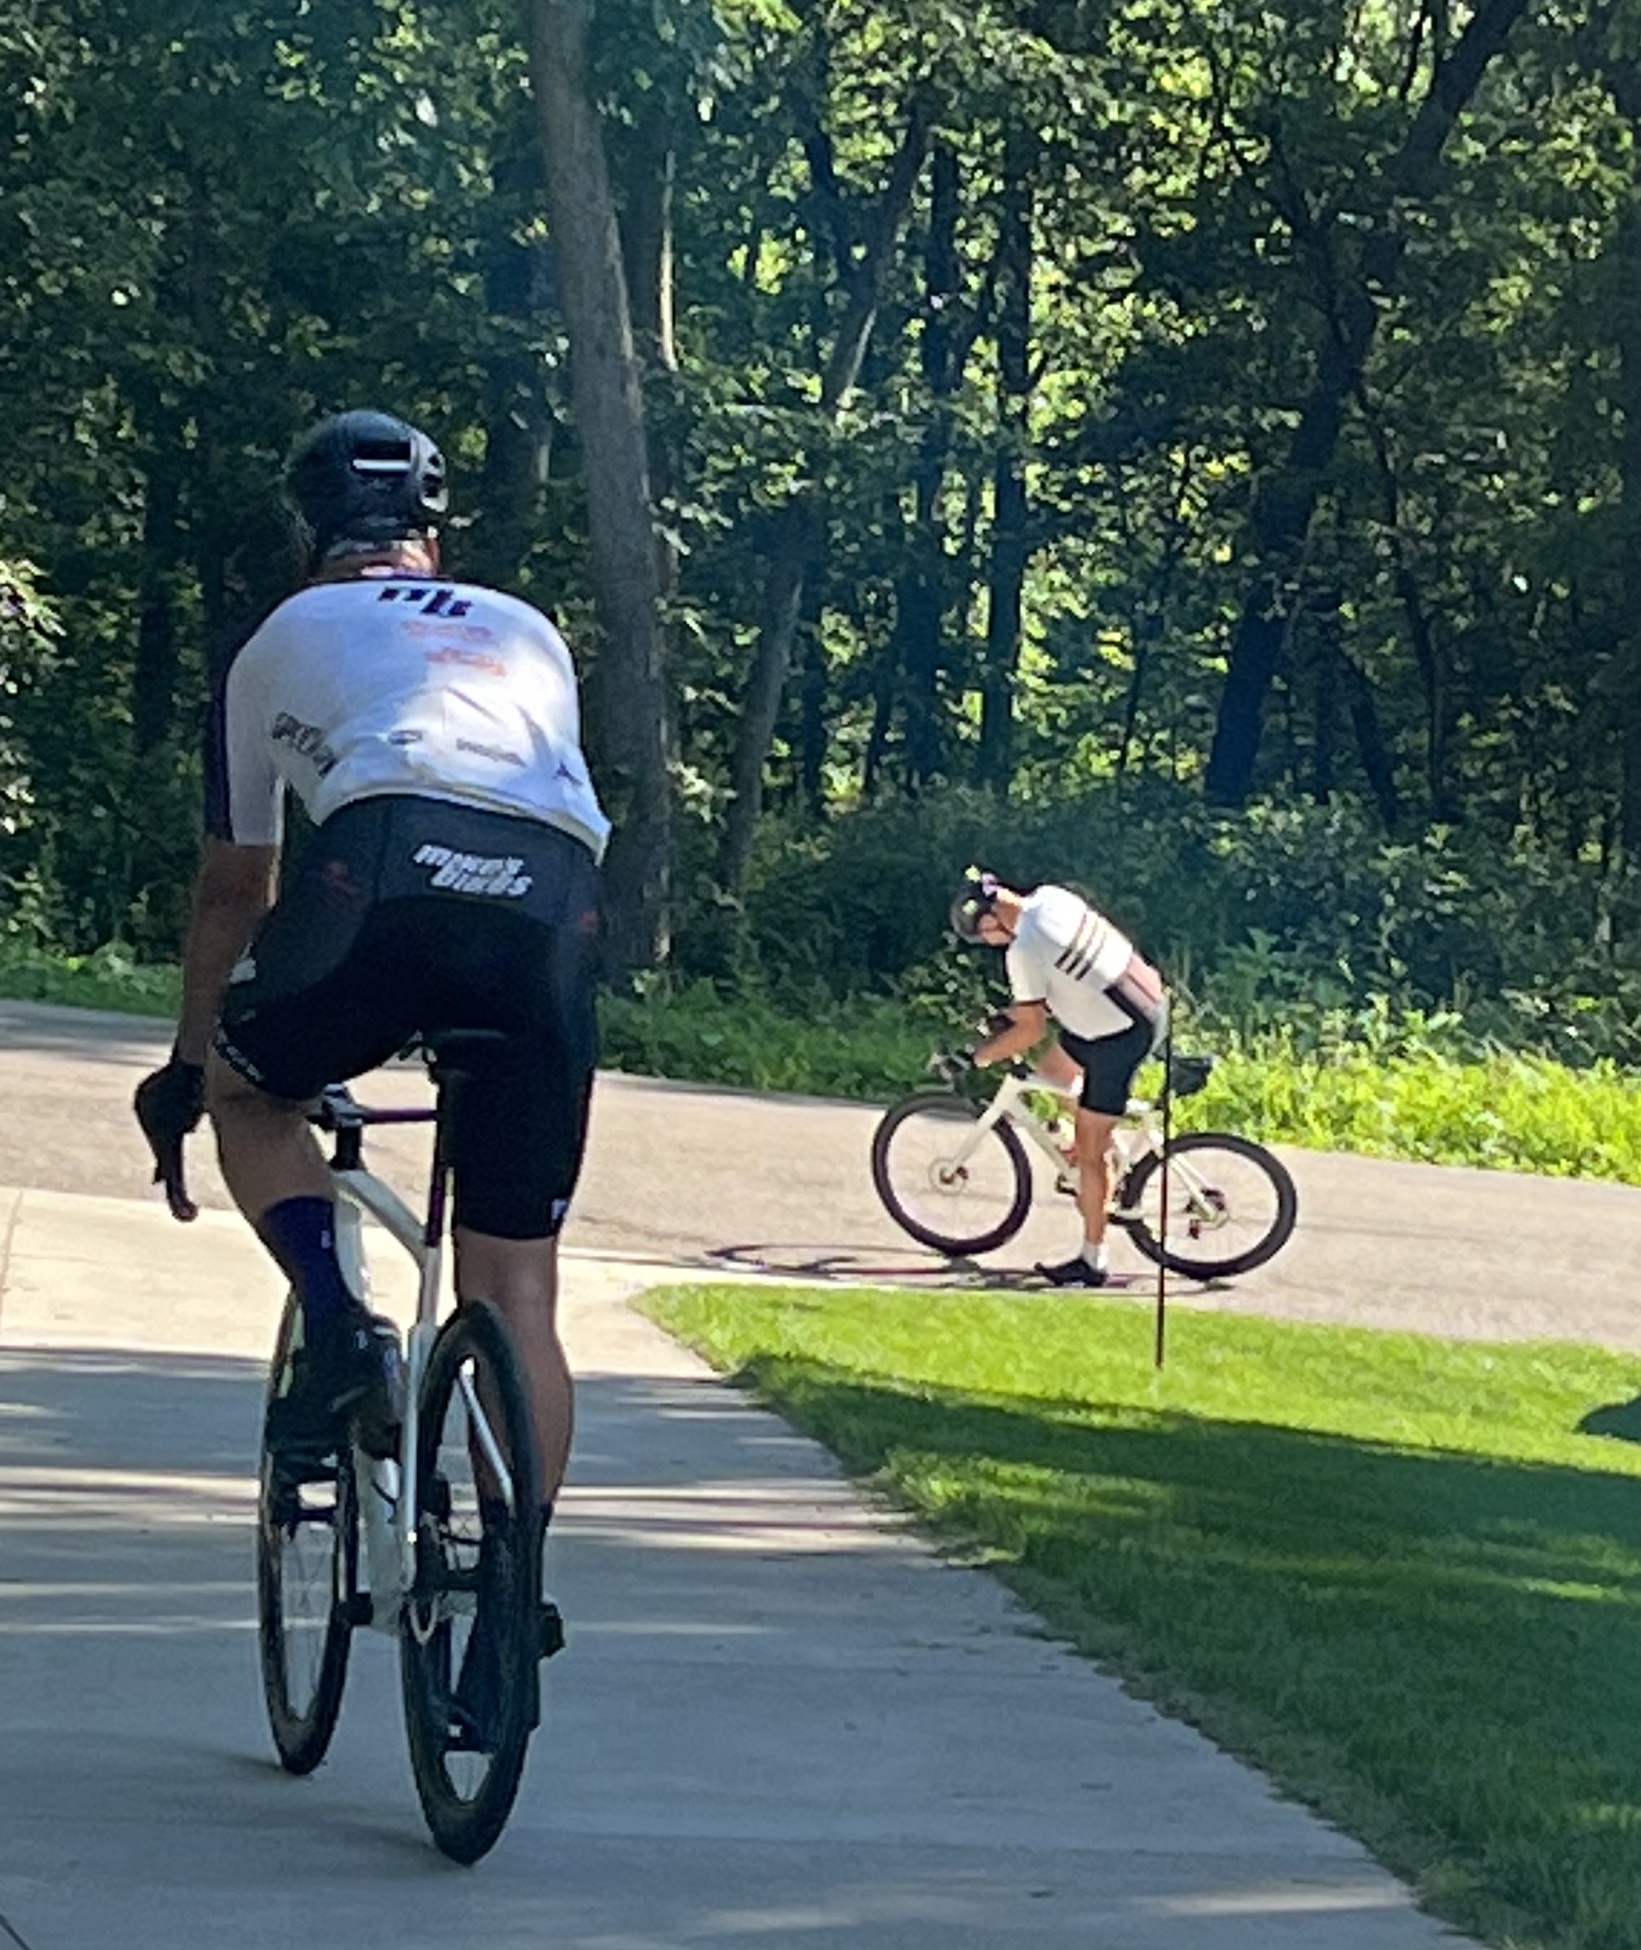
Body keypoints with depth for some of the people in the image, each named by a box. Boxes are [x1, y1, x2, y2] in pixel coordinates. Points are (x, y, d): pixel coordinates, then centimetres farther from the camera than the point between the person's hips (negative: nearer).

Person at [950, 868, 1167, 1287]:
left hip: (1119, 1039, -9)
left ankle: (1093, 1261, 10)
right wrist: (1015, 1010, 24)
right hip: (1150, 1002, 9)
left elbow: (1031, 1030, -18)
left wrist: (979, 1057, -6)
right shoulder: (1052, 899, 3)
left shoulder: (1023, 951, -22)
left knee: (1090, 1151, 1)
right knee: (1052, 1067, 27)